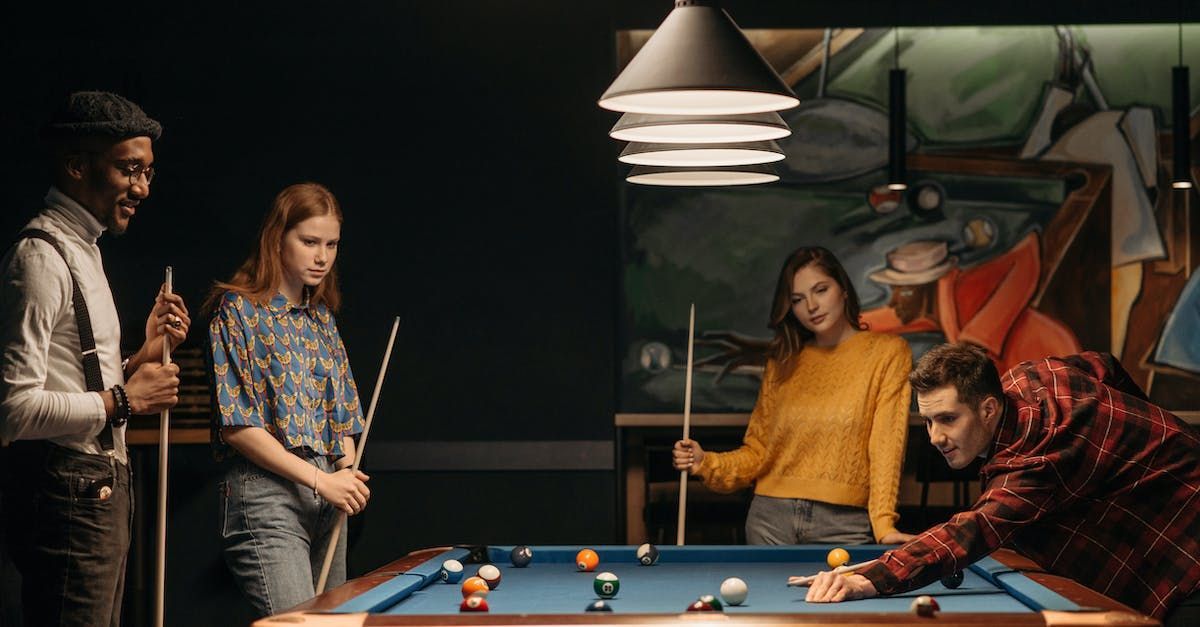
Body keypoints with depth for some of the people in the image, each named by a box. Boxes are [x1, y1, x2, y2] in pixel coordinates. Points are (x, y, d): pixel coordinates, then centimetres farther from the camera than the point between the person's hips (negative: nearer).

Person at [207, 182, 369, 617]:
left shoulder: (321, 318, 18)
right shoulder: (238, 310, -4)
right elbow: (236, 425, -11)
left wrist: (347, 473, 0)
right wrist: (320, 479, -15)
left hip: (326, 499, 8)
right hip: (266, 493, -7)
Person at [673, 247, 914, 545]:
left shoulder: (887, 352, 0)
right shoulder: (783, 364, 11)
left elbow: (886, 443, -9)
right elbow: (759, 452, 11)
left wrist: (884, 523, -19)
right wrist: (706, 463, -7)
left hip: (843, 523, -3)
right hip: (772, 519, 3)